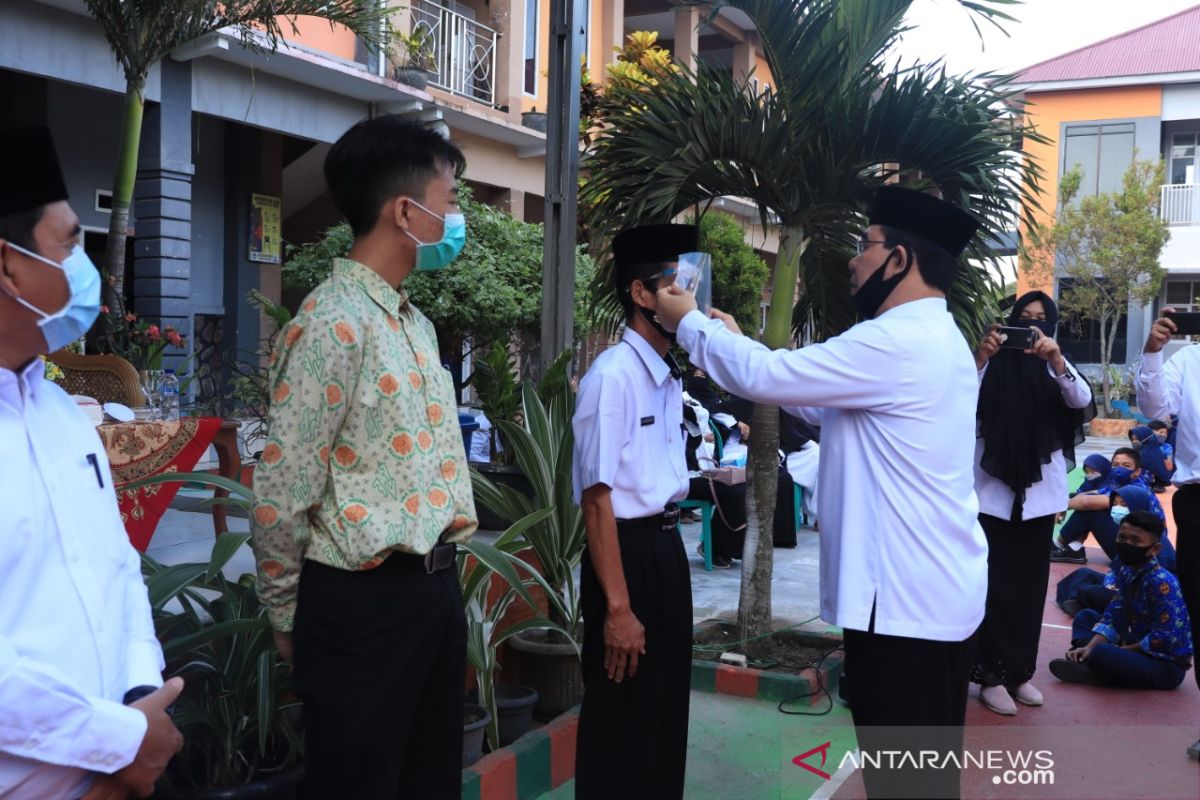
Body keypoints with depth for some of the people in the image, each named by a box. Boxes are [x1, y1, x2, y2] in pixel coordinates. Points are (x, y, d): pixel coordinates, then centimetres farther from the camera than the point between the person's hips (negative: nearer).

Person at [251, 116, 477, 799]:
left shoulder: (417, 324, 13)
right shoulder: (333, 324, -17)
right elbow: (282, 492, -16)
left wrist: (441, 576, 19)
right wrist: (288, 617, -5)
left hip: (436, 587, 8)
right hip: (364, 602, -8)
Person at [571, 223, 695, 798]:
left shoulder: (671, 378, 9)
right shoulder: (613, 377, -18)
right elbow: (597, 499, -19)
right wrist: (617, 607, -20)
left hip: (668, 547, 9)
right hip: (628, 551, -9)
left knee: (666, 708, 19)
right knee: (621, 721, 4)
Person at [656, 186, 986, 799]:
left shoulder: (897, 341, -18)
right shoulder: (933, 339, 16)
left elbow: (766, 377, -17)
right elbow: (826, 406, 21)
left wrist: (690, 323, 0)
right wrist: (737, 343, 21)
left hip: (903, 597, -10)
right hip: (937, 589, 10)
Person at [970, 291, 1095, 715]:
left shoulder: (1055, 367, 9)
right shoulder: (993, 362, 1)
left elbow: (1082, 401, -11)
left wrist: (1055, 359, -28)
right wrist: (979, 359, -31)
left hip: (1039, 491, 3)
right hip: (993, 489, -3)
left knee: (1030, 584, 8)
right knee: (994, 585, -4)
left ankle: (1020, 671, 18)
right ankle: (992, 674, 3)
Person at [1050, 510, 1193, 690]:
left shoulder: (1162, 583, -23)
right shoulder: (1125, 573, 2)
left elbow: (1164, 638, -25)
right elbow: (1113, 617, 2)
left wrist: (1123, 649, -15)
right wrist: (1090, 647, -13)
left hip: (1166, 664, -9)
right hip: (1140, 649, 9)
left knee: (1101, 654, -34)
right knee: (1086, 616, 13)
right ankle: (1085, 659, -10)